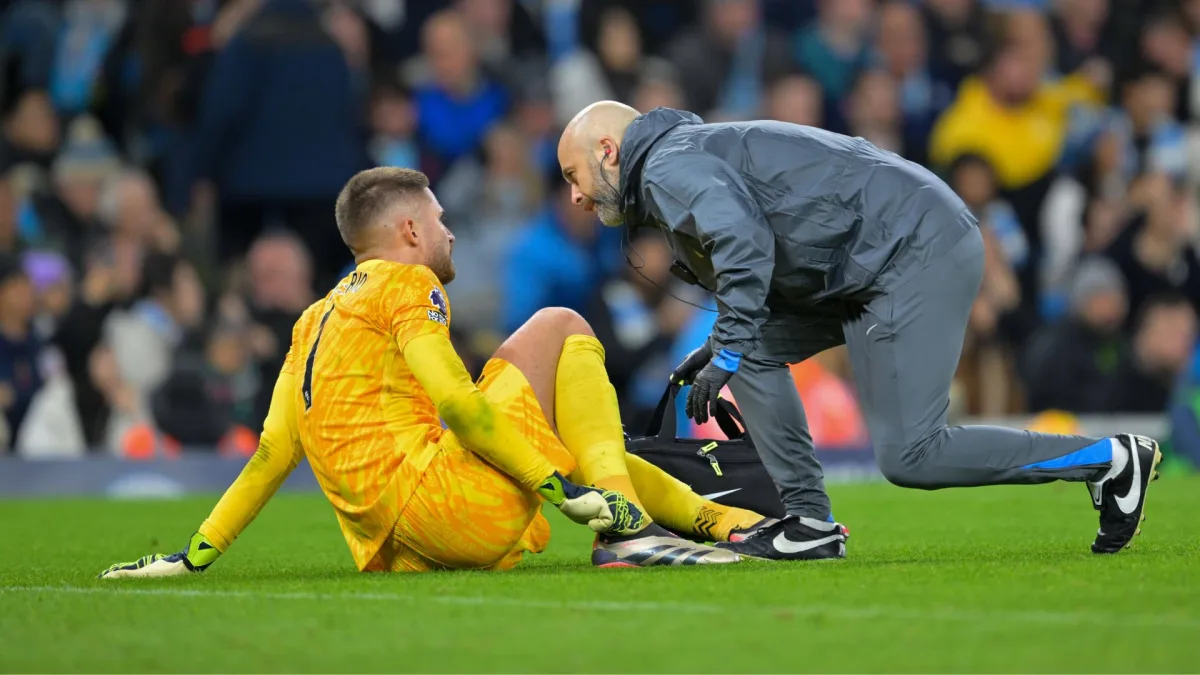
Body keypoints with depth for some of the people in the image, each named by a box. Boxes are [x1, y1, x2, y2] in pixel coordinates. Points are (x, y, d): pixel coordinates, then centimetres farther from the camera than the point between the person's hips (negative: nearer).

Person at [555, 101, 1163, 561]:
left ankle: (1112, 459, -5)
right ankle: (811, 524, 8)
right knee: (754, 348, 11)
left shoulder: (669, 167, -6)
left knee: (909, 456, -12)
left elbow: (745, 244, -25)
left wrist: (727, 352, -22)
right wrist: (717, 350, 20)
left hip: (917, 251, -11)